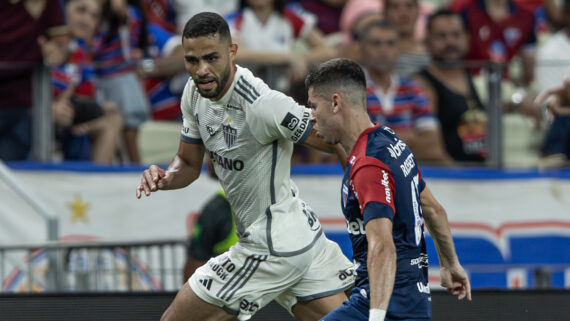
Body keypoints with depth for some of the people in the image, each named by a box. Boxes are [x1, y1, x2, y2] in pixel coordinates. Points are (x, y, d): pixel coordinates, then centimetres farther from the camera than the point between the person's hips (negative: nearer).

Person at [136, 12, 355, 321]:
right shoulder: (195, 93, 1)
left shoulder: (261, 104, -26)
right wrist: (165, 178, -9)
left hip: (272, 250, -9)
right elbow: (189, 162, 14)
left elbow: (338, 142, -21)